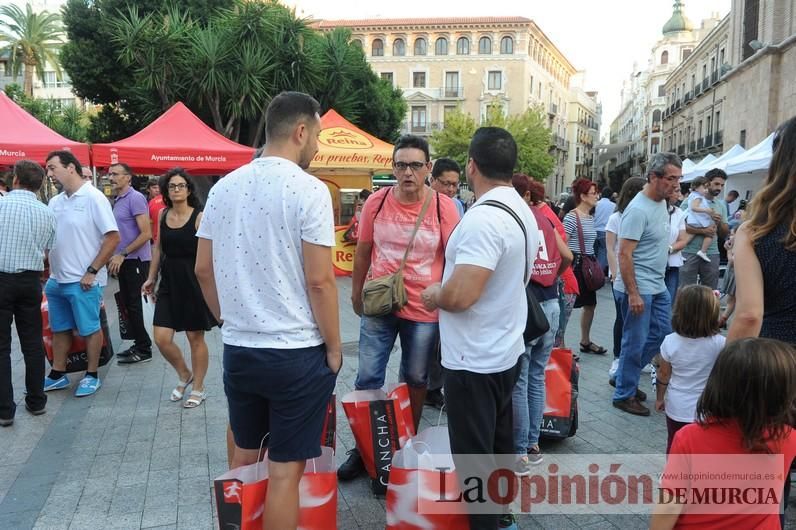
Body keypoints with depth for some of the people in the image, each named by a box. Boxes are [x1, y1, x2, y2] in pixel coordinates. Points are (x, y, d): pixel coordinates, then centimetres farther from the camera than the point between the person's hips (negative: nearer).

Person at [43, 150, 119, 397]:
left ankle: (92, 376, 17)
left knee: (89, 329, 4)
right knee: (59, 329, 15)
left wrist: (92, 271, -15)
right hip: (56, 279, 7)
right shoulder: (55, 202, 10)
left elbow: (113, 238, -15)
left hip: (82, 281, -7)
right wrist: (47, 271, 6)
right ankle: (57, 375, 27)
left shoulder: (93, 198, -11)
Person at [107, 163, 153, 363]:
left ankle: (144, 350, 6)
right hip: (124, 261, 9)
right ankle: (139, 344, 22)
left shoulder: (135, 198, -13)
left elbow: (146, 233, -19)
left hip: (135, 260, -9)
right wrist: (115, 256, 13)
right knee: (126, 304, 12)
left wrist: (123, 254, -19)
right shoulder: (117, 200, 14)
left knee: (133, 305, -4)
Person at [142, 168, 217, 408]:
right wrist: (151, 278, 15)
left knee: (195, 337, 6)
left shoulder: (199, 217, -10)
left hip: (193, 282, -5)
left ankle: (198, 388, 23)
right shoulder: (162, 215, 7)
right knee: (161, 339, 2)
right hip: (169, 282, 5)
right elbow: (158, 247, 17)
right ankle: (184, 375, 29)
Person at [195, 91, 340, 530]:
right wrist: (333, 347, -4)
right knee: (284, 469, 5)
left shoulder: (223, 187, 5)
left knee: (243, 455, 22)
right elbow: (319, 280, -16)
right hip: (296, 353, -6)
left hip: (237, 350, 6)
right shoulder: (308, 189, -14)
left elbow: (203, 269, 9)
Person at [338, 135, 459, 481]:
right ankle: (363, 448, 22)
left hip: (423, 311, -1)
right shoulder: (376, 202, -4)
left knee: (416, 380, 14)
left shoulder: (444, 207, -9)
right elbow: (363, 252, 6)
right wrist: (356, 294, 13)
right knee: (367, 378, 5)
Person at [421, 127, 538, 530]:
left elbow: (459, 296, -31)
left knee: (474, 455, 4)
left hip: (474, 361, -10)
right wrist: (444, 291, 17)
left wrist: (432, 294, -10)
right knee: (498, 445, 22)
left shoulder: (483, 219, -24)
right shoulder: (523, 211, 8)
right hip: (506, 351, 10)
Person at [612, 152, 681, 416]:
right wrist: (633, 294, -24)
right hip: (638, 289, -9)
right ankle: (624, 395, 16)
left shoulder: (662, 202, 8)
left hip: (658, 286, 9)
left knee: (661, 332, 17)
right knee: (635, 342, 0)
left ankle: (626, 377, 30)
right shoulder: (638, 210, -21)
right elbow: (625, 254, -23)